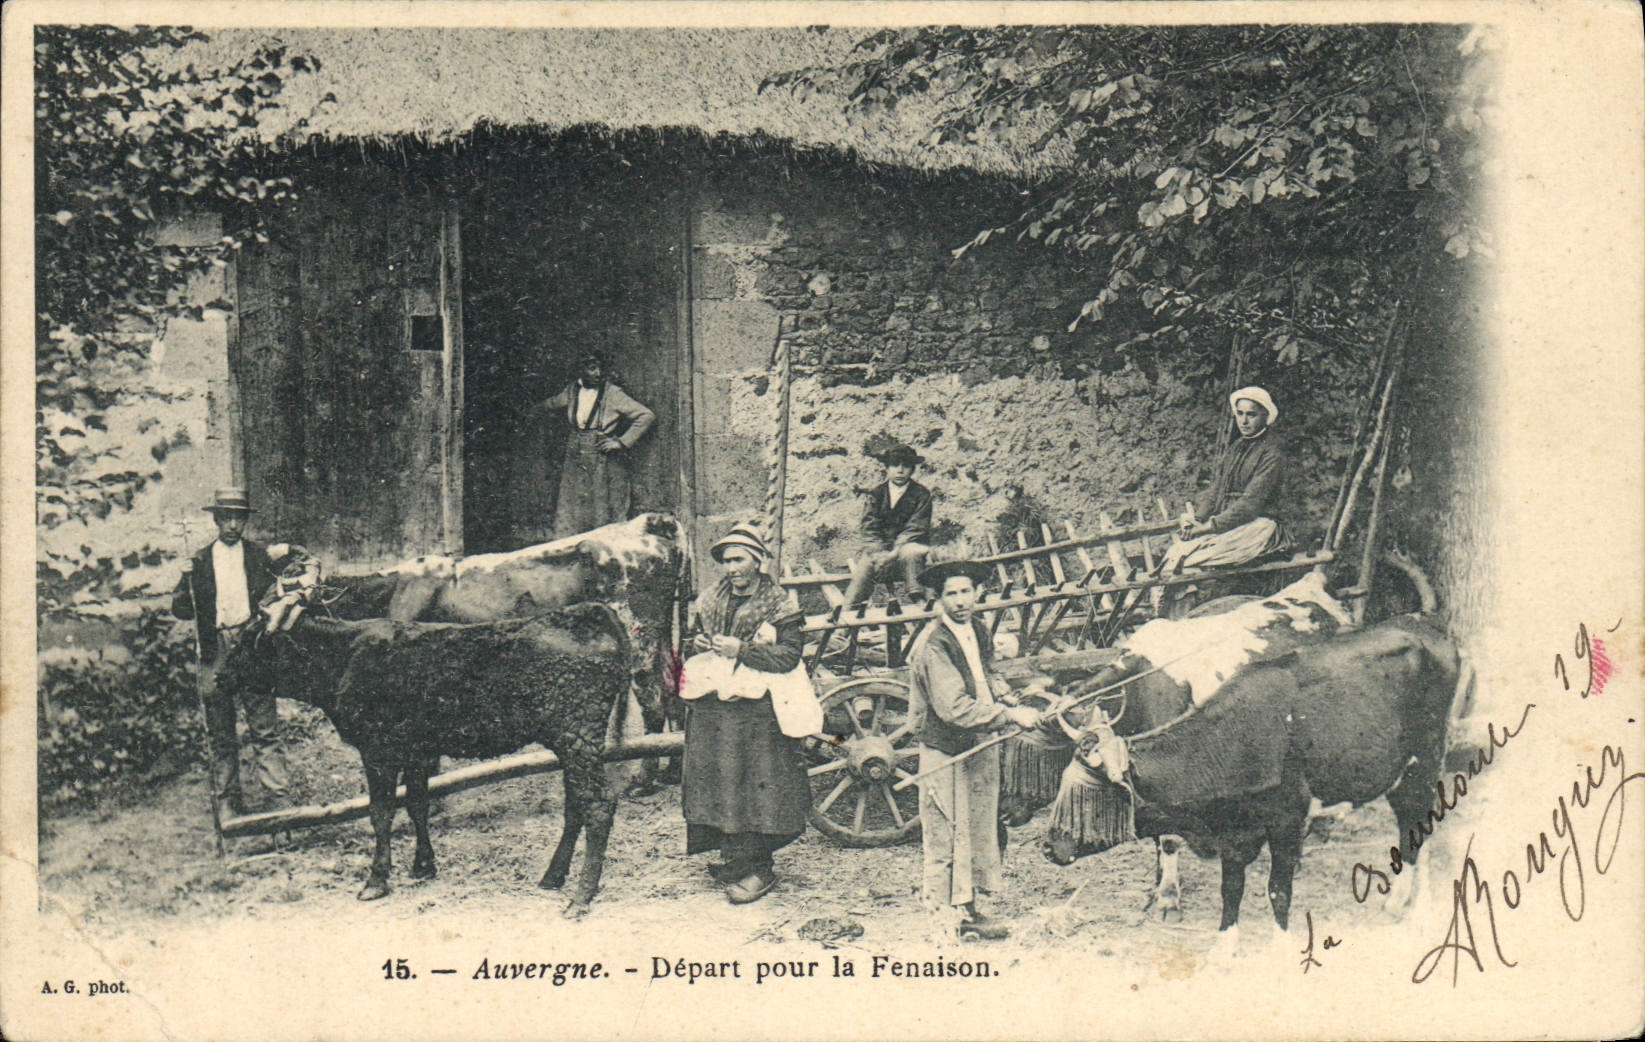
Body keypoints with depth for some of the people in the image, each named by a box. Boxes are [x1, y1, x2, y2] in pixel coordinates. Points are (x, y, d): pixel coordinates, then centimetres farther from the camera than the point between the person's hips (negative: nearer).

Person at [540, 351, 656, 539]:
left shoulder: (613, 394, -4)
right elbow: (550, 406, 33)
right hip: (575, 463, 4)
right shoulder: (571, 391, 9)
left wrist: (622, 442, -8)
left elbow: (647, 416, -6)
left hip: (605, 461, -4)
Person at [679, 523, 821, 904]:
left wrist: (741, 650, -17)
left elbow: (789, 656, -11)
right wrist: (700, 645, 3)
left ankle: (757, 869, 0)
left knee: (758, 785, -6)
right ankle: (734, 857, 17)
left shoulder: (780, 604, -3)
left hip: (759, 711, -5)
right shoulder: (710, 601, 14)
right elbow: (697, 637, 27)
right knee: (717, 784, 4)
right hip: (711, 709, 5)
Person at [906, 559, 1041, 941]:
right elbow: (955, 709, -27)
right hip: (946, 754, -8)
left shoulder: (977, 630, 5)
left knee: (980, 830, 16)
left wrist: (1009, 697, 3)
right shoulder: (932, 646, -21)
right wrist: (1011, 716, -24)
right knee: (948, 838, 1)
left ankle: (968, 909, 28)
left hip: (980, 747, 8)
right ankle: (947, 918, 13)